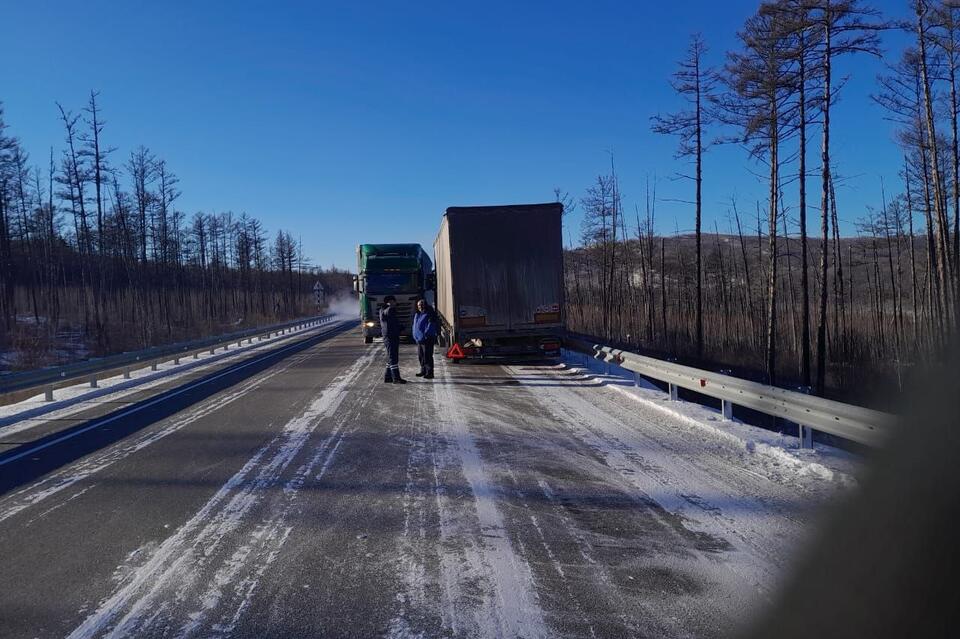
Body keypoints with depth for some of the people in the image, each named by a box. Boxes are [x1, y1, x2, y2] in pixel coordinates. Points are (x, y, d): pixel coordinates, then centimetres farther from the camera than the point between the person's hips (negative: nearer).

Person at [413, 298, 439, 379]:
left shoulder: (429, 315, -11)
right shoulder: (417, 315, 15)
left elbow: (430, 327, -17)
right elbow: (415, 326, 21)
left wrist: (425, 336, -19)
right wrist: (415, 337, 11)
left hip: (427, 340, -9)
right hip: (419, 339, 9)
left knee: (427, 356, -9)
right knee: (420, 356, 16)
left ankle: (429, 373, -5)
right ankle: (423, 371, 28)